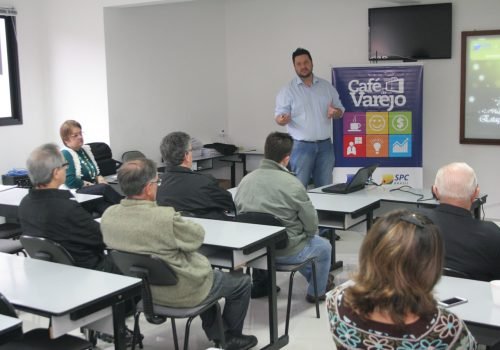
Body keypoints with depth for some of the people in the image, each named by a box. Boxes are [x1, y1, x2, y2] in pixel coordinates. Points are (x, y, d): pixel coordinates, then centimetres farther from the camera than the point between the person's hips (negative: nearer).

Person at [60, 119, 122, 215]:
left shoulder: (86, 149, 18)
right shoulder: (65, 154, -6)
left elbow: (96, 172, 24)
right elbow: (71, 181, -15)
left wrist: (100, 179, 2)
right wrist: (90, 185, -9)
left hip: (93, 190, 7)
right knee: (104, 188, -32)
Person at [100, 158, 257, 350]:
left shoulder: (108, 215, -12)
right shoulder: (165, 217, -35)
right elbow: (197, 237, -16)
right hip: (180, 292, -8)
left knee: (207, 269, 34)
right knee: (242, 282, 17)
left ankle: (214, 333, 43)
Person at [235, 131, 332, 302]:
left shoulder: (245, 180, -6)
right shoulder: (292, 184, -21)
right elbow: (311, 224, -13)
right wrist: (308, 234, 10)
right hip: (285, 253, -6)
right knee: (324, 247, 25)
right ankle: (316, 291, 43)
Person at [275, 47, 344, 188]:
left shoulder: (327, 86, 10)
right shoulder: (288, 90, -1)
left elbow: (340, 110, 14)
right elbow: (279, 115, -4)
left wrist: (335, 112, -11)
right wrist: (282, 119, -28)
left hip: (325, 145, 4)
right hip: (301, 146, -3)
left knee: (325, 187, 9)